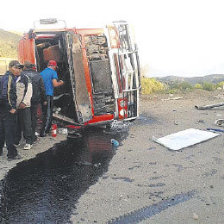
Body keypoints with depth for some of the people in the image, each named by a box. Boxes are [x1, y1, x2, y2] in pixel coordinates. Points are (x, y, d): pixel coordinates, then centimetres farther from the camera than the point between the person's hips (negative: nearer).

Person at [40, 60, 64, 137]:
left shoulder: (42, 73, 15)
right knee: (48, 114, -1)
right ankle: (43, 132, -5)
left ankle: (47, 130, 24)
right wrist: (61, 83, 4)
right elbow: (55, 84, -14)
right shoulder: (53, 72, -4)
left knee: (44, 113, 16)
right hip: (49, 95, -7)